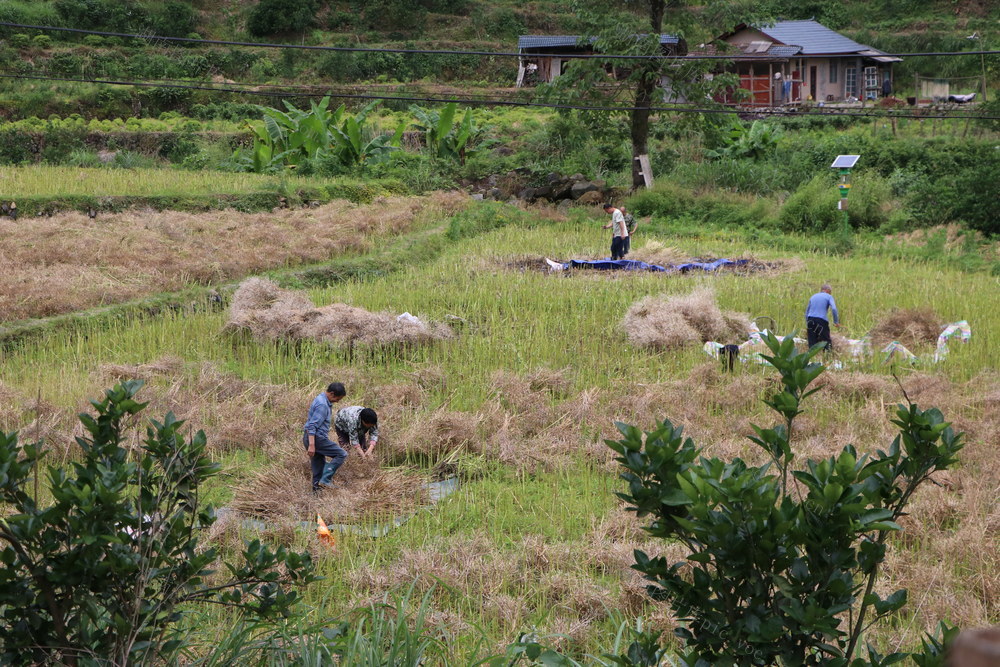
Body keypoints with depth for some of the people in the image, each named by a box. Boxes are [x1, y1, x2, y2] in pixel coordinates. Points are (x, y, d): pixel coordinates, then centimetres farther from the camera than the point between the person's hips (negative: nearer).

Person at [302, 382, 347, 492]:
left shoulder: (320, 400, 15)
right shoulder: (322, 405, -18)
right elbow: (312, 425, -24)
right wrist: (311, 445, -29)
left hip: (309, 437, 10)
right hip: (316, 438, -10)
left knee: (319, 465, 14)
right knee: (341, 454, -7)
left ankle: (316, 488, 16)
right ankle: (325, 480, -12)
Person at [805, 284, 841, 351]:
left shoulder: (813, 297, 23)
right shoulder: (828, 296, 8)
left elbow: (807, 313, 24)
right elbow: (834, 309, -9)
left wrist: (807, 327, 29)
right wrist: (836, 322, -3)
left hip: (810, 320, 4)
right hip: (821, 320, -4)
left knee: (812, 343, 5)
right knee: (827, 341, -1)